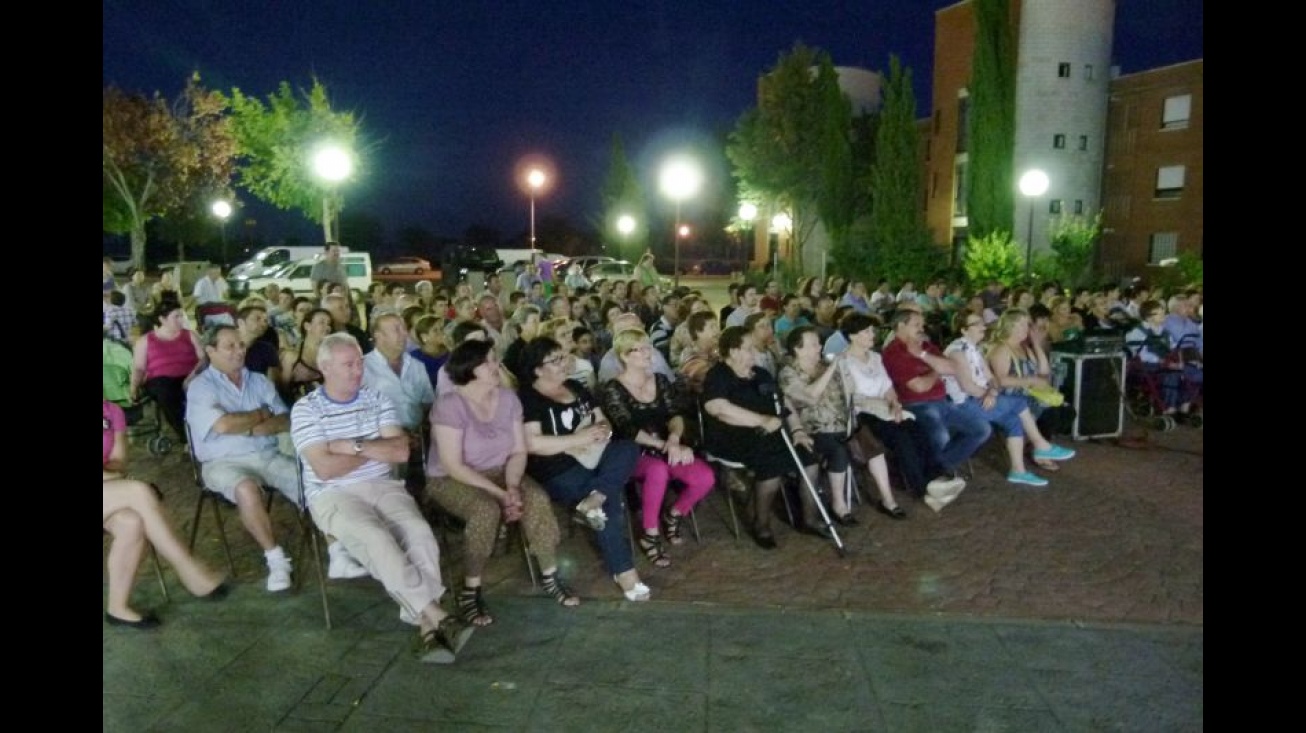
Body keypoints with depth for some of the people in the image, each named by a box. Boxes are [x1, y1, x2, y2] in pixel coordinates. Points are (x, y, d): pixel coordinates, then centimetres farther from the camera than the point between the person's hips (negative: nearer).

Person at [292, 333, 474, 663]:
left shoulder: (376, 399, 9)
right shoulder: (306, 409, -3)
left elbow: (401, 451, 0)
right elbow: (325, 468, -14)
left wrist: (355, 446, -10)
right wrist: (376, 450, -4)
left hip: (382, 486, 4)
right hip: (333, 495, -4)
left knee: (419, 531, -26)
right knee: (377, 539, -32)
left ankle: (427, 626, -30)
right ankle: (437, 616, -29)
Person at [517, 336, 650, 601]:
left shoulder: (576, 388, 18)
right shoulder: (527, 398, -5)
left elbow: (603, 420, 20)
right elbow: (532, 444, -18)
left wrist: (603, 429, -6)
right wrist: (579, 438, -17)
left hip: (592, 458, 7)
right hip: (558, 470, -7)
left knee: (628, 450, -21)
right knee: (613, 498, -25)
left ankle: (592, 501, -36)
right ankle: (623, 570, -18)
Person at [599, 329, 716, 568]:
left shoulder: (661, 381, 12)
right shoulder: (612, 389, -6)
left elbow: (676, 414, 0)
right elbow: (628, 429, -17)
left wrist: (674, 438, -24)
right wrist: (664, 445, -29)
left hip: (667, 448, 5)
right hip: (634, 455, -5)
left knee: (705, 477, -22)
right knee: (658, 469, -39)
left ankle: (673, 515, 9)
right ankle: (650, 535, -17)